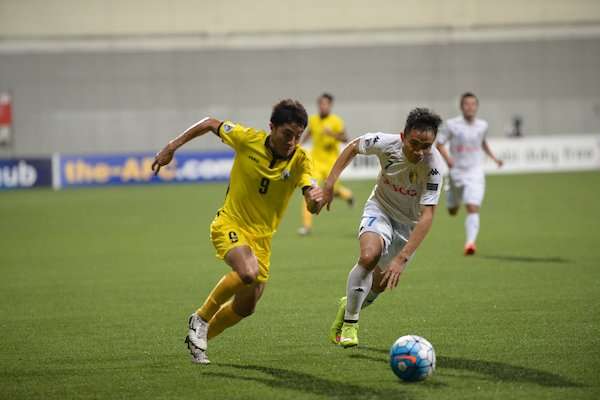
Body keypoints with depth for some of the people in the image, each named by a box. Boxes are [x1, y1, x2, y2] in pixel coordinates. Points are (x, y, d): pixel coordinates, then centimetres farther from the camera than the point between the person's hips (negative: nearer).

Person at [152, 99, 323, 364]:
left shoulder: (300, 161, -14)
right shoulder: (248, 139, -17)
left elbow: (312, 207, -27)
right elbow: (211, 124, 0)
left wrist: (316, 199, -51)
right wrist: (172, 147, -2)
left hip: (261, 237, 4)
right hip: (230, 224, -4)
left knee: (245, 307, 10)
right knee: (248, 273, -33)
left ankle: (201, 336, 39)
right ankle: (201, 319, -10)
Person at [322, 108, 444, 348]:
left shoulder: (433, 166, -33)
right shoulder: (386, 143, -26)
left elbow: (427, 216, -35)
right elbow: (353, 147, -4)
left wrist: (402, 258, -43)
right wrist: (329, 184, -7)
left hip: (409, 222, 1)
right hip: (380, 208, -1)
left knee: (381, 284, 8)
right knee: (369, 255, -30)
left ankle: (350, 305, 42)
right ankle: (349, 322, -14)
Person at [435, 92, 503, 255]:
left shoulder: (482, 125, 4)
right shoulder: (451, 124, -7)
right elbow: (439, 144, -4)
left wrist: (493, 157, 16)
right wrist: (447, 158, -21)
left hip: (475, 173, 0)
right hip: (456, 172, 0)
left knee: (473, 209, -19)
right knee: (453, 211, 17)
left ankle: (470, 242, -27)